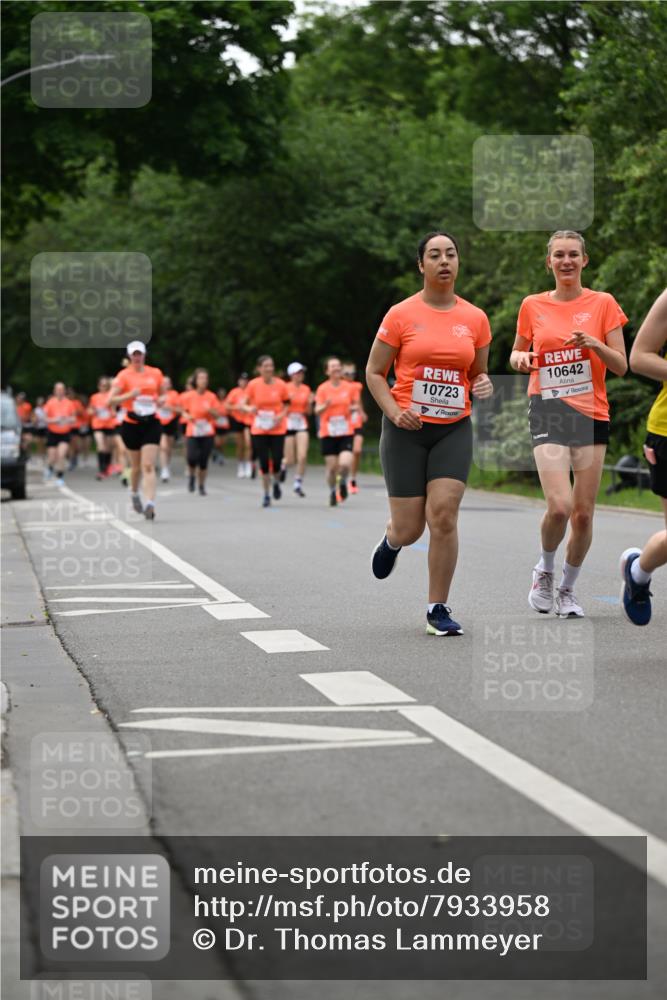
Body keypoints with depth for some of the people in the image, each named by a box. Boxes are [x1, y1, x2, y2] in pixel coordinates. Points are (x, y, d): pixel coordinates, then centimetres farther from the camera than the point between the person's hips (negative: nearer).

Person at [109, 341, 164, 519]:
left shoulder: (155, 373, 5)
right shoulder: (124, 375, -4)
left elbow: (162, 393, 22)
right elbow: (111, 400, -11)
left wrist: (161, 400, -1)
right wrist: (130, 395, -25)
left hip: (151, 424, 0)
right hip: (131, 424, 0)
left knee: (148, 466, -12)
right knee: (136, 466, 12)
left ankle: (150, 505, -20)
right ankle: (135, 495, 40)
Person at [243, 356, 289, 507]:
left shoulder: (280, 385, -4)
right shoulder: (253, 385, -5)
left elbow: (286, 405, 7)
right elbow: (244, 404, 3)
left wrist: (282, 415, -12)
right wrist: (249, 409, -20)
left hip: (277, 429, 0)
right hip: (259, 430, 0)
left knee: (276, 461, -6)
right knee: (264, 463, 0)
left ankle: (276, 483, 27)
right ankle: (266, 495, 13)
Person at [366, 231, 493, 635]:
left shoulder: (475, 318, 5)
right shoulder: (401, 315, -3)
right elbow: (374, 372, 2)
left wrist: (483, 386, -6)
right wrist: (394, 411, -14)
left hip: (454, 428, 2)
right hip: (407, 430, -2)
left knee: (444, 514, -14)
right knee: (410, 529, -1)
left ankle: (438, 609, -2)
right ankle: (392, 539, 40)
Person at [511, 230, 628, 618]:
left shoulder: (603, 303, 3)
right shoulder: (533, 306, 6)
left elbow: (621, 367, 2)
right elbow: (518, 353, 19)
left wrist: (595, 345, -17)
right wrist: (520, 358, -5)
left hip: (592, 414, 1)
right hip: (548, 411, -1)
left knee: (584, 513, 1)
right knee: (560, 506, -18)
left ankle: (568, 589, 22)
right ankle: (545, 570, 10)